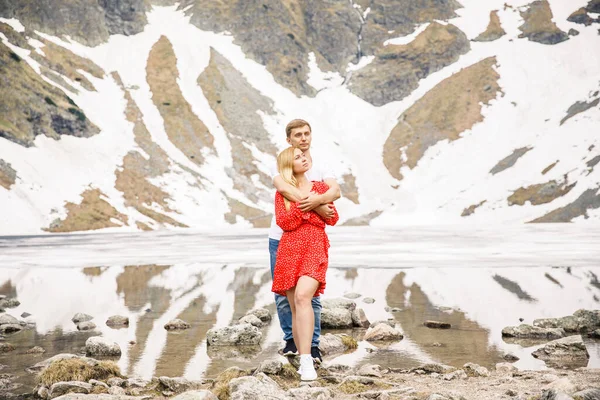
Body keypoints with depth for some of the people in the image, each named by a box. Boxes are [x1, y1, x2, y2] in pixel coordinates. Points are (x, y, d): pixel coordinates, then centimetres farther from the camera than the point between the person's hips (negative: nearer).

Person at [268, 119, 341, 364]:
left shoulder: (321, 169, 6)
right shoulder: (280, 166, 1)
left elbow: (335, 191, -13)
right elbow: (283, 188, -21)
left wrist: (316, 199, -35)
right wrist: (318, 206, -28)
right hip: (281, 238, 0)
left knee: (311, 294, -2)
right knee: (283, 294, 5)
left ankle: (313, 345, 6)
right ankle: (291, 339, 21)